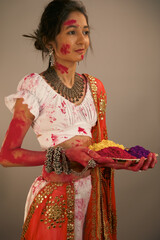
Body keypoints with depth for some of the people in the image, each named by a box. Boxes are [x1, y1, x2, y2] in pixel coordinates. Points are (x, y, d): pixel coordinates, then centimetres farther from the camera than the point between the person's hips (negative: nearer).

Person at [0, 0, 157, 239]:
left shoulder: (95, 87, 6)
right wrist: (63, 155, -24)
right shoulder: (35, 87, -11)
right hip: (55, 198, -5)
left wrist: (124, 161, -7)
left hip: (93, 193, 5)